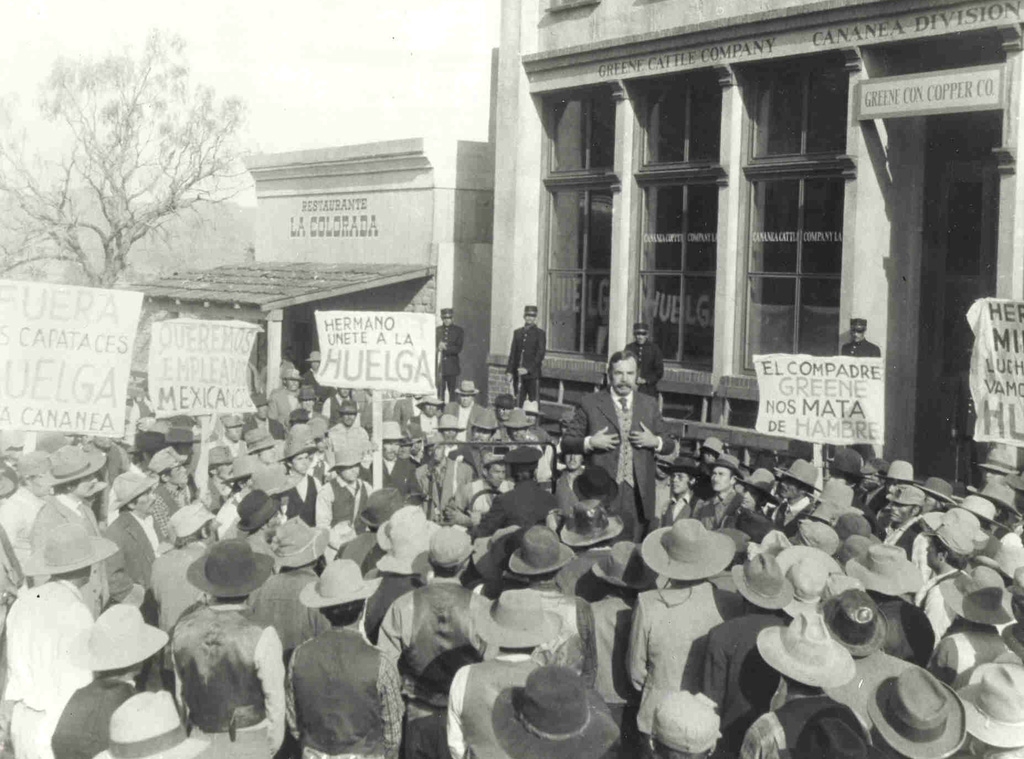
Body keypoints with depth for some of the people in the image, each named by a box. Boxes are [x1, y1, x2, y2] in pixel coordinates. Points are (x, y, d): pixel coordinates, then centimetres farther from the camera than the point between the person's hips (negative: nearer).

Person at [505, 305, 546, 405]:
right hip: (518, 374, 4)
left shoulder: (540, 333, 1)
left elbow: (540, 354, -6)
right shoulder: (517, 333, 15)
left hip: (533, 374, -4)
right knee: (518, 403, 3)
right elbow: (512, 353, 14)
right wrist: (509, 371, 5)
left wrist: (528, 369, -15)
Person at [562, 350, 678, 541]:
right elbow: (567, 443, 3)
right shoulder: (590, 403, 3)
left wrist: (655, 441, -5)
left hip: (638, 495, 2)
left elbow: (670, 446, 16)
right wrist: (590, 442, -14)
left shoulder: (649, 405, 12)